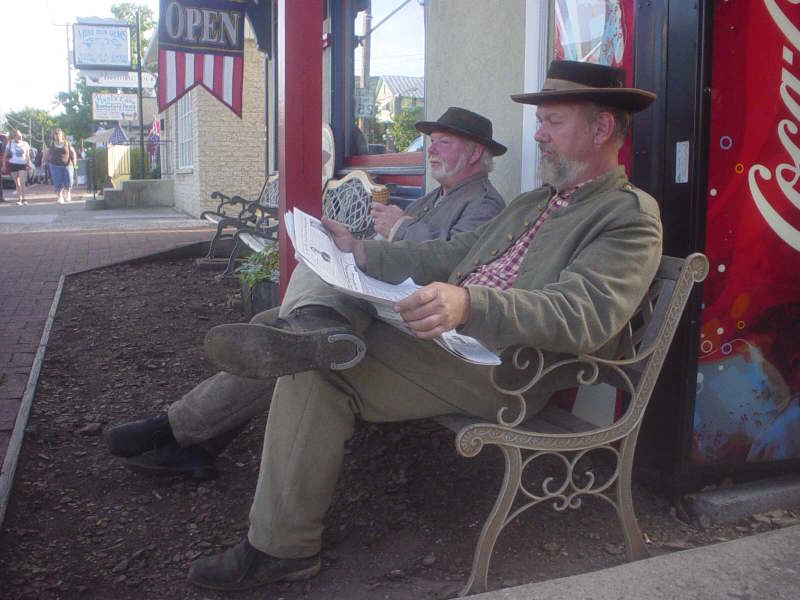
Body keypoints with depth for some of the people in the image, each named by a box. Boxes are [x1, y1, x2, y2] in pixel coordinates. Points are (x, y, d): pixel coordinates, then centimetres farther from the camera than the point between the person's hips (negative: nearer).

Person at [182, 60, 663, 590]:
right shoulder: (533, 203, 25)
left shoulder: (631, 217, -4)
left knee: (322, 367, -20)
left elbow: (583, 314, -21)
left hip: (501, 364, -9)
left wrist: (470, 305, -36)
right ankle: (320, 332, -35)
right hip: (448, 333, 9)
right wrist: (364, 252, 7)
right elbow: (452, 254, 21)